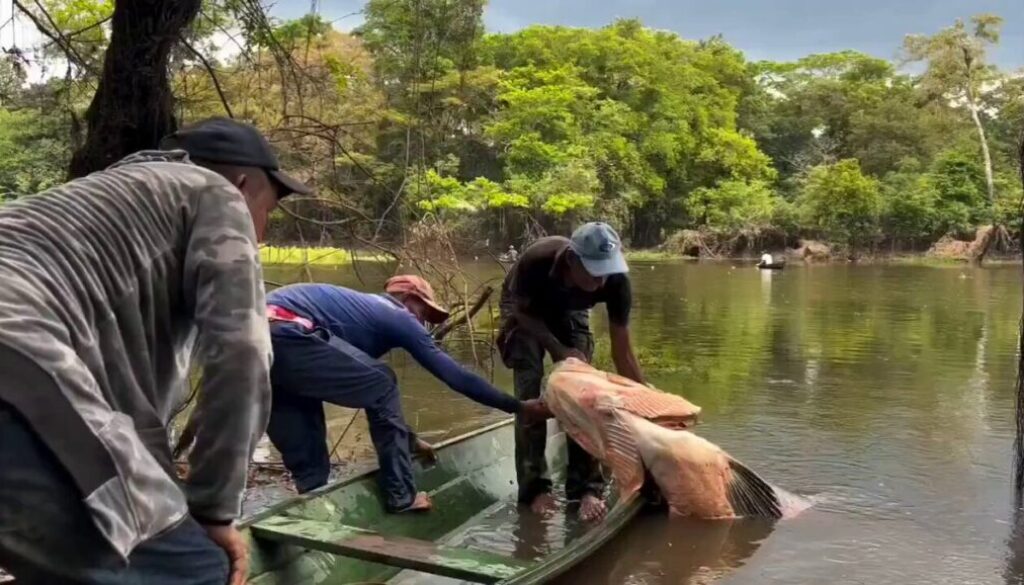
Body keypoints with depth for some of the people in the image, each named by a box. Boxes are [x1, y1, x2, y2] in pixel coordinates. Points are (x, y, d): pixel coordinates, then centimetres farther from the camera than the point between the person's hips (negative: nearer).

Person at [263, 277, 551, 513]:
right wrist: (518, 407, 18)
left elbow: (369, 389, 40)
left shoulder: (363, 307, 33)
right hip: (285, 333, -9)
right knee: (380, 384, 7)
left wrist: (405, 439, 47)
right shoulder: (399, 316, 11)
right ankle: (402, 497, 14)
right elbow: (456, 376, 10)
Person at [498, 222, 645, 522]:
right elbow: (522, 310, -20)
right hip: (527, 311, -2)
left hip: (570, 312, 2)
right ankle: (534, 487, -7)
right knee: (530, 390, -15)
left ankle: (586, 487, -2)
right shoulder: (536, 261, -43)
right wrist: (559, 350, -28)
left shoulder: (616, 281, -35)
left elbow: (622, 353, -25)